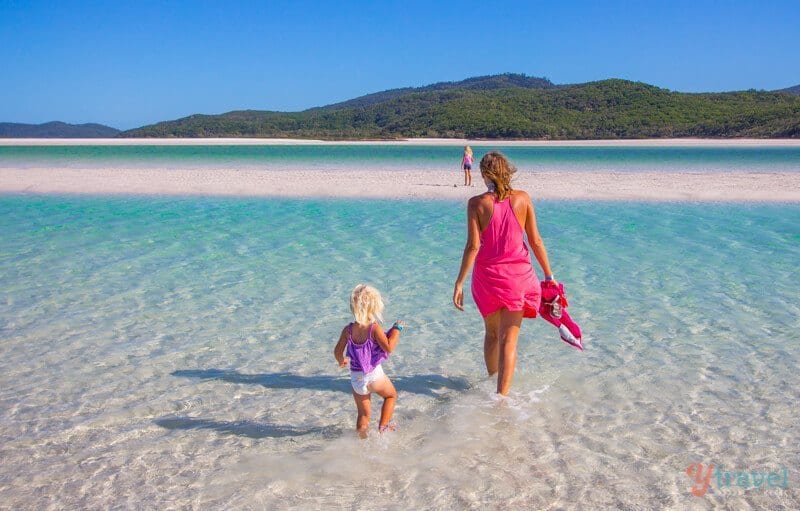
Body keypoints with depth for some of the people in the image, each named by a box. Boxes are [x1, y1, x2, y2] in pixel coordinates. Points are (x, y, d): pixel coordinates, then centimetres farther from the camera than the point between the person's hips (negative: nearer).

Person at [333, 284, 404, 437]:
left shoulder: (348, 330, -4)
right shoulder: (374, 328, -17)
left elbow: (337, 351, 0)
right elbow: (389, 347, -24)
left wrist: (341, 361, 23)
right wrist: (397, 329, -11)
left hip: (356, 377, 4)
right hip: (374, 375, -4)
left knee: (363, 414, 19)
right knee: (391, 395, 27)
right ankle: (383, 426, 20)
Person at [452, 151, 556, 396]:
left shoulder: (477, 203, -8)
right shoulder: (522, 198, -3)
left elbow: (473, 246, -12)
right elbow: (535, 241, 0)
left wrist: (459, 283, -7)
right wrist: (548, 275, 9)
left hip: (487, 275, 0)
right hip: (518, 275, 0)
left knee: (492, 334, 22)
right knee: (509, 339, 2)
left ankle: (492, 381, 38)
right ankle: (501, 396, -3)